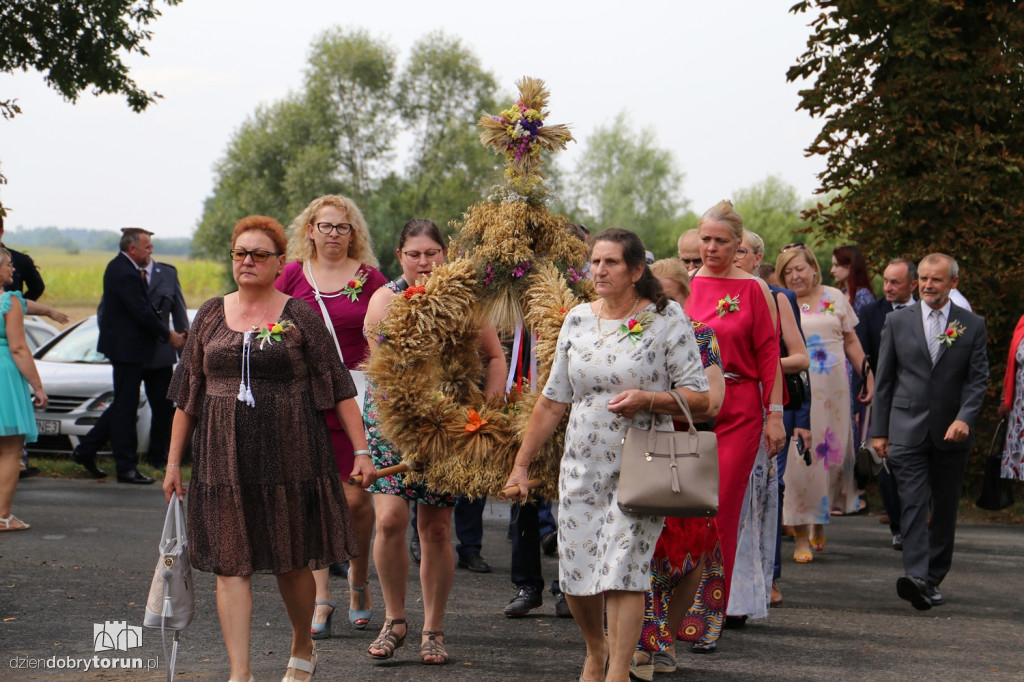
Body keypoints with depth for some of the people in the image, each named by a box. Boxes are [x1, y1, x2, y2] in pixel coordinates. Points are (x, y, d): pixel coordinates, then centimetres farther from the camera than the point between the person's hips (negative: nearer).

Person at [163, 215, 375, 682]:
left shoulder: (299, 316, 0)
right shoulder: (211, 315, 9)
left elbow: (338, 386, -2)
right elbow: (187, 393, 13)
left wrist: (361, 450, -7)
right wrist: (174, 461, 11)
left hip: (290, 456, -2)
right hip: (224, 460, 2)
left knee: (292, 562, 7)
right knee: (230, 563, -5)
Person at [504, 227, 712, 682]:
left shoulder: (666, 320, -4)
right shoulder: (578, 320, 8)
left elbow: (700, 400, -6)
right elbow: (552, 401, 14)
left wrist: (647, 399, -22)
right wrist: (521, 463, 13)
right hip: (581, 465, 4)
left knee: (623, 568, -13)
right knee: (575, 574, 4)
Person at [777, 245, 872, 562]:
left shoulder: (835, 298, 10)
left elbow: (851, 342, 14)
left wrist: (869, 378, 11)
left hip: (833, 390, 2)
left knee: (832, 453, 5)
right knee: (797, 458, -7)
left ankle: (820, 522, 29)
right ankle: (801, 535, 0)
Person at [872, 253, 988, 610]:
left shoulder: (972, 326, 5)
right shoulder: (898, 321, 6)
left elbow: (977, 379, 1)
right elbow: (884, 379, 8)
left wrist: (964, 418, -16)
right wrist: (879, 430, 4)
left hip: (951, 433, 1)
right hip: (907, 430, -1)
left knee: (945, 508, 7)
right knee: (913, 503, -13)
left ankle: (934, 577, 19)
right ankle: (916, 576, -24)